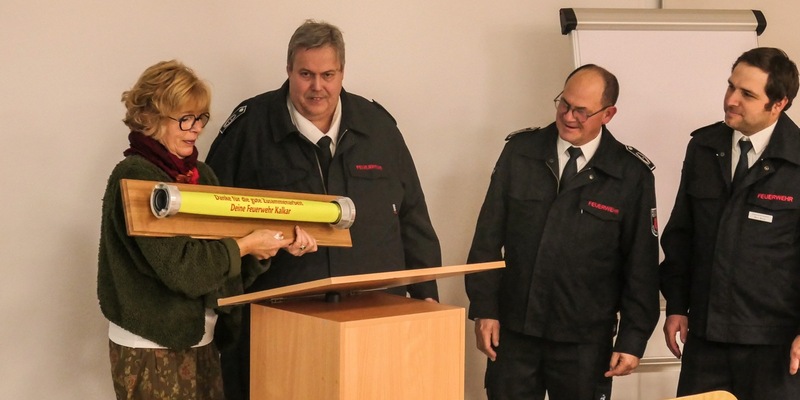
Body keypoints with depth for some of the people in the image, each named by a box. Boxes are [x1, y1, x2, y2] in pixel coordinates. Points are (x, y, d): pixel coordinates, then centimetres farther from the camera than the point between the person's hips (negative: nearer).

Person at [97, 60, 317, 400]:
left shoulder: (200, 174, 11)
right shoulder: (133, 179, -14)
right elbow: (180, 266, -21)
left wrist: (280, 239, -9)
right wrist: (246, 246, -15)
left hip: (200, 341, 7)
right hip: (152, 349, -7)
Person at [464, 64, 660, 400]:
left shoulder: (632, 175, -4)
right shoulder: (519, 151, 2)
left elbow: (641, 263, -1)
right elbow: (488, 237, 4)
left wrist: (633, 339, -4)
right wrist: (484, 309, -2)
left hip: (585, 343, -2)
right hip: (514, 332, 2)